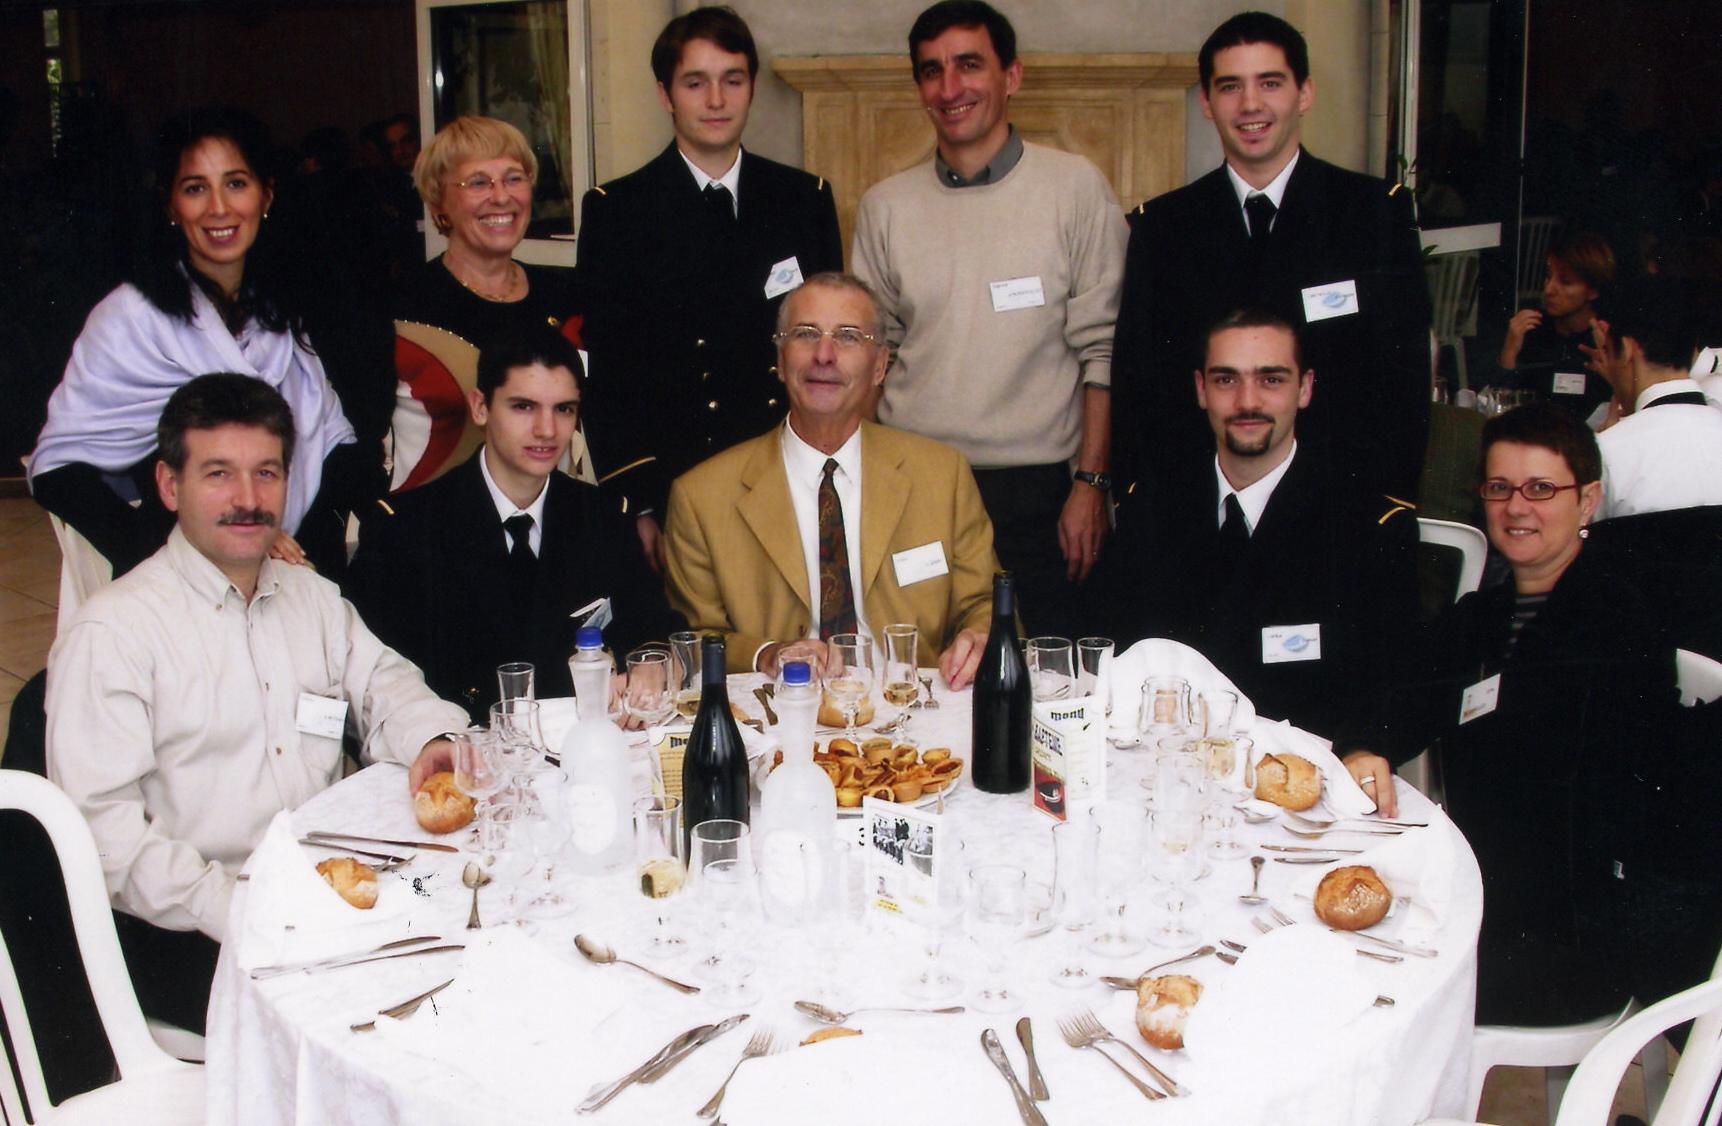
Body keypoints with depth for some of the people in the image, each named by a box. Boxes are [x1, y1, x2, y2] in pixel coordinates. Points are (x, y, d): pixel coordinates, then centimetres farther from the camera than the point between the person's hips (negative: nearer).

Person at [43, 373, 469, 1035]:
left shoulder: (313, 597, 16)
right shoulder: (111, 632, -7)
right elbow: (99, 824, -13)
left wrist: (432, 742, -8)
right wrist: (228, 909, -24)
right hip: (190, 935, -6)